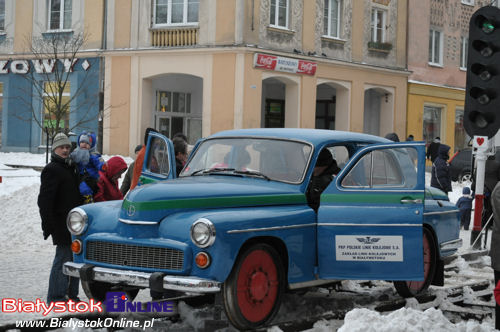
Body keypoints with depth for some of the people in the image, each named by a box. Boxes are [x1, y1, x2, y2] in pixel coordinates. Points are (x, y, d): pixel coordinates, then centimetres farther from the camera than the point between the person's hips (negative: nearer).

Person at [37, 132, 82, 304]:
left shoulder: (70, 167, 19)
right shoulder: (51, 169, -10)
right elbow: (44, 200, -16)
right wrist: (48, 224, -22)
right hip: (62, 224, -9)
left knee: (75, 258, 12)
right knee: (63, 257, -7)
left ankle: (71, 294, 21)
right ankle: (56, 296, -1)